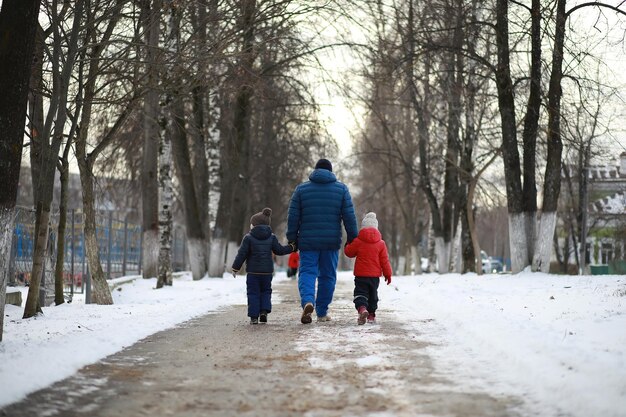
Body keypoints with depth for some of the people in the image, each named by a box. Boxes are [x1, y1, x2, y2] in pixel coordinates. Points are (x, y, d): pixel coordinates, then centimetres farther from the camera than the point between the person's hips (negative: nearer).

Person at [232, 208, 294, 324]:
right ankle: (264, 311, 1)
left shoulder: (248, 238, -6)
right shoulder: (271, 237, 2)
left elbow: (242, 254, -7)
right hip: (267, 271, 3)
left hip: (253, 271, -3)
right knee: (266, 291, 18)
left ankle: (254, 316, -1)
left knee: (253, 293, 4)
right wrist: (291, 248, 21)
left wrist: (235, 268, 1)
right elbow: (279, 250, 5)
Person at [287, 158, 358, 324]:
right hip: (331, 242, 0)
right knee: (328, 276, 10)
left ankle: (307, 301, -26)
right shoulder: (341, 189, 6)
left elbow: (293, 217, 3)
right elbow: (349, 216, 1)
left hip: (308, 241, 0)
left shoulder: (301, 189, 5)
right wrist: (352, 238, 7)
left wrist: (292, 239, 10)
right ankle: (322, 312, 14)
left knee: (307, 272, 1)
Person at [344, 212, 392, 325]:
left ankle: (362, 308, -29)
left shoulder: (358, 241, -7)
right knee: (373, 295, 18)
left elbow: (348, 252, 6)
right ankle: (371, 315, 21)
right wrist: (388, 274, 8)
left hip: (360, 274, -2)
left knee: (360, 293, -2)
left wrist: (348, 245, 27)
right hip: (375, 275, 2)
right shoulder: (381, 243, -1)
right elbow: (384, 260, 0)